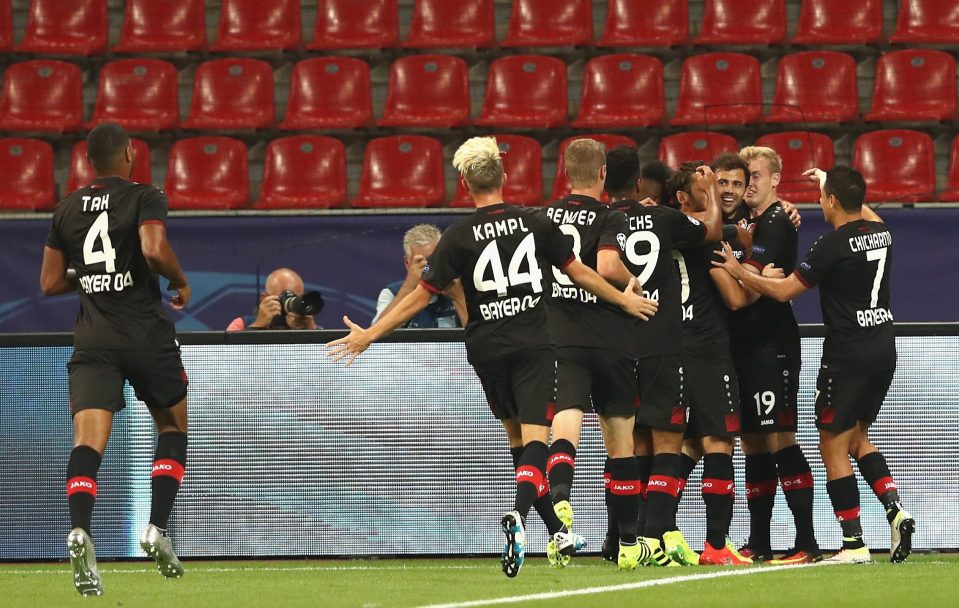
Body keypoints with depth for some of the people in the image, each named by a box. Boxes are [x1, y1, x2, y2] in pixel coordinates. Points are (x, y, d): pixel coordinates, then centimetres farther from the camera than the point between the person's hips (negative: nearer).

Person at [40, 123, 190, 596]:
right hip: (147, 335, -2)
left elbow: (50, 283, 13)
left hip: (93, 343, 2)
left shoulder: (67, 209, 10)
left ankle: (79, 531, -36)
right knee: (173, 429, 20)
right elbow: (154, 250, -22)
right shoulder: (144, 198, -4)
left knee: (88, 440, -11)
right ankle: (157, 529, 6)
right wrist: (181, 282, -4)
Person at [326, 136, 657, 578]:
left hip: (487, 349, 1)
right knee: (534, 436, -8)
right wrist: (623, 299, 22)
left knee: (516, 436, 18)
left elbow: (422, 295, -5)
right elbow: (577, 272, 6)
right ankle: (519, 514, -33)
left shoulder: (459, 237, -5)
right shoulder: (536, 222, -2)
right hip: (534, 344, -1)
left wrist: (369, 335, 2)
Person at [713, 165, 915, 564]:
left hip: (848, 353, -8)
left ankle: (854, 543, -2)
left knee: (833, 447, 1)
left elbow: (784, 290, -12)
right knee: (858, 438, 21)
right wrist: (828, 181, 44)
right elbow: (864, 212, 33)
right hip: (883, 349, 8)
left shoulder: (834, 244, -16)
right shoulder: (881, 232, 6)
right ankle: (894, 509, 0)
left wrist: (737, 271, 1)